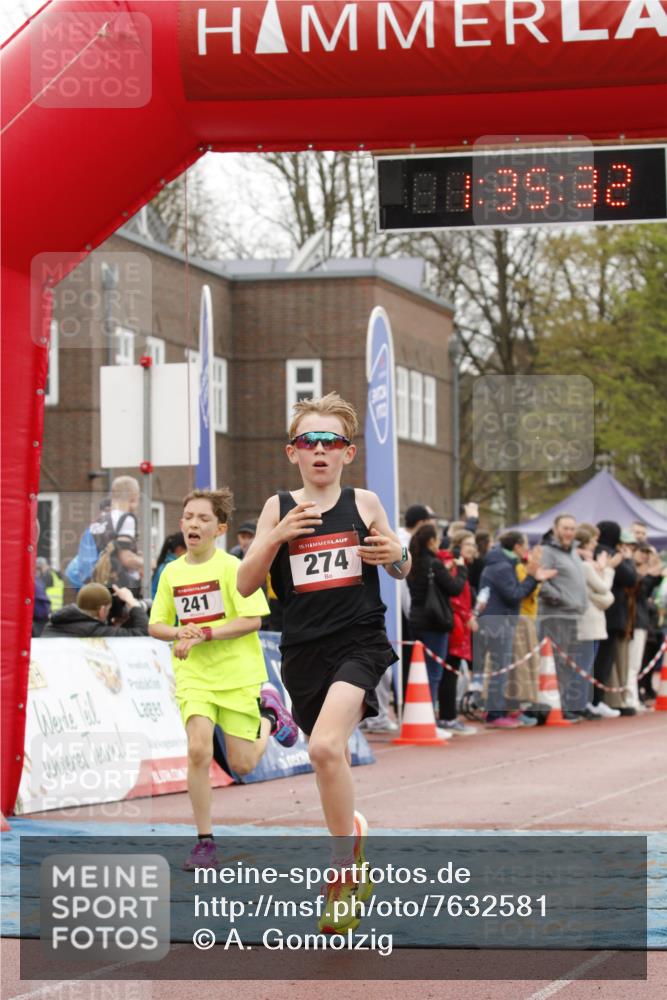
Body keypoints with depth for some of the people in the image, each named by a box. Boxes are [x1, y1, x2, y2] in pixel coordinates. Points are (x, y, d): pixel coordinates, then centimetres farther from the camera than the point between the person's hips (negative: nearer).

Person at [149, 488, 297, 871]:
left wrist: (203, 634, -21)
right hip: (193, 676, 2)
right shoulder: (172, 572, 5)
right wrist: (179, 632, -11)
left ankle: (269, 715, 35)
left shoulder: (232, 567, -9)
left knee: (242, 765, 2)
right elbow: (156, 626, 12)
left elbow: (252, 620, -14)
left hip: (238, 673, -2)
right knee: (198, 749, -19)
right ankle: (205, 842, -8)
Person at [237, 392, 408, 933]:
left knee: (325, 746, -25)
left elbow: (400, 571, 17)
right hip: (304, 650, 3)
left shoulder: (364, 503, 3)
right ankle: (356, 868, 36)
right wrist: (277, 537, -14)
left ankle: (343, 871, -14)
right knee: (333, 762, 15)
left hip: (359, 642, -3)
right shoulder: (279, 508, 5)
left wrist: (398, 554, -7)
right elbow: (245, 585, 0)